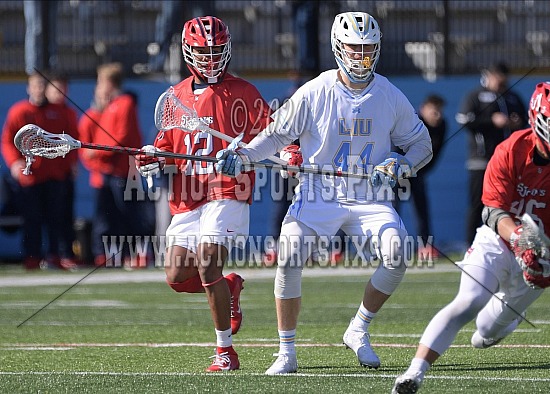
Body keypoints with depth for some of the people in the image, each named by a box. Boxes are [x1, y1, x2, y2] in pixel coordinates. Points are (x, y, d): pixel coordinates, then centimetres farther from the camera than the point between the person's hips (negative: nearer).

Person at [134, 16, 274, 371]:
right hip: (187, 196, 6)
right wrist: (153, 161, 1)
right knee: (177, 276, 1)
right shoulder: (176, 96, 15)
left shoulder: (241, 93, 1)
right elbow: (167, 143, 23)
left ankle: (225, 351, -9)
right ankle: (230, 288, 32)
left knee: (207, 265, -19)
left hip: (226, 193, -6)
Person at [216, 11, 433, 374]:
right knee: (289, 259, -21)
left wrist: (403, 164, -13)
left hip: (371, 199, 1)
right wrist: (243, 156, -14)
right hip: (319, 194, -1)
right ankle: (287, 353, -6)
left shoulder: (391, 97, -1)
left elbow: (421, 144, 8)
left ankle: (359, 331, 4)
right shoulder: (315, 93, -7)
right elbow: (278, 133, 1)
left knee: (397, 257, -22)